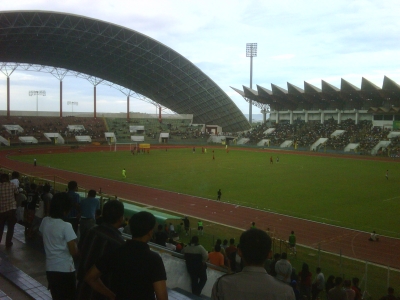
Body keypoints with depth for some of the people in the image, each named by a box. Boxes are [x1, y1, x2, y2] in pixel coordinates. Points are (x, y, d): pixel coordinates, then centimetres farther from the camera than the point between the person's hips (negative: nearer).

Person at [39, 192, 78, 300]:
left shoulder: (45, 221, -2)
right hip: (65, 269, -6)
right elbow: (73, 251, -17)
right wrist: (75, 243, 2)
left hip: (50, 268, 6)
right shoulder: (66, 226, -20)